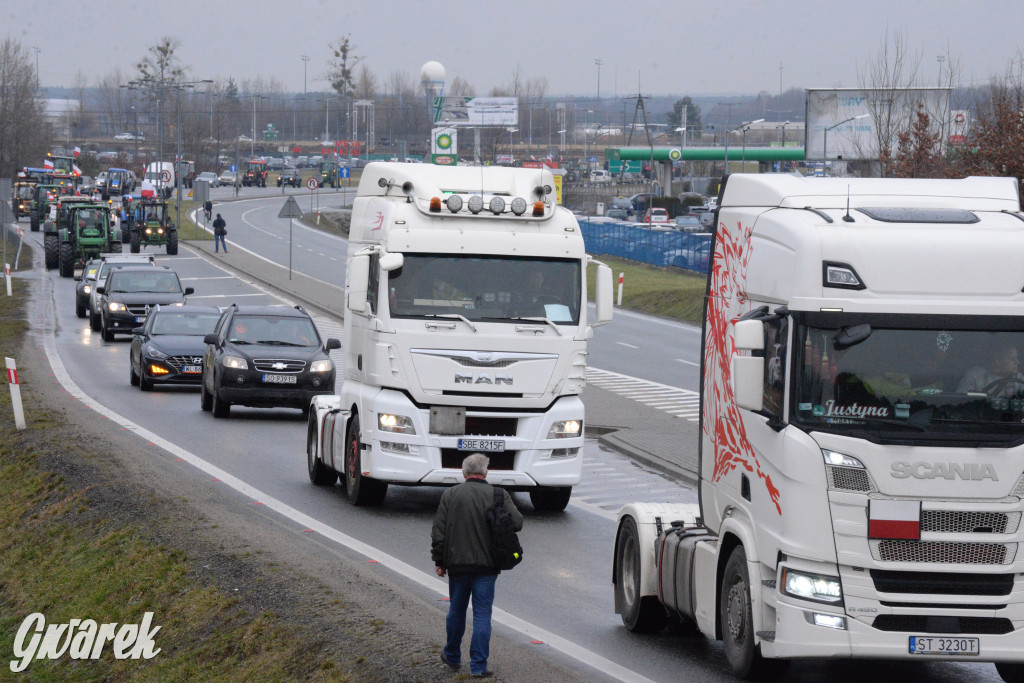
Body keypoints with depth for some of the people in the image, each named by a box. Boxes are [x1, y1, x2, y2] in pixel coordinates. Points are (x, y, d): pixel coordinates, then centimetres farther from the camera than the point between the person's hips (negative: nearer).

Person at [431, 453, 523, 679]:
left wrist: (439, 561, 9)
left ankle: (452, 656, 32)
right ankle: (479, 666, -4)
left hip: (457, 564, 2)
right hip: (486, 566, -2)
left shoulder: (450, 495, 1)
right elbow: (517, 523, -9)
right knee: (482, 614, 1)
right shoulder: (498, 495, -3)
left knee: (456, 611, 17)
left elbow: (438, 532, 1)